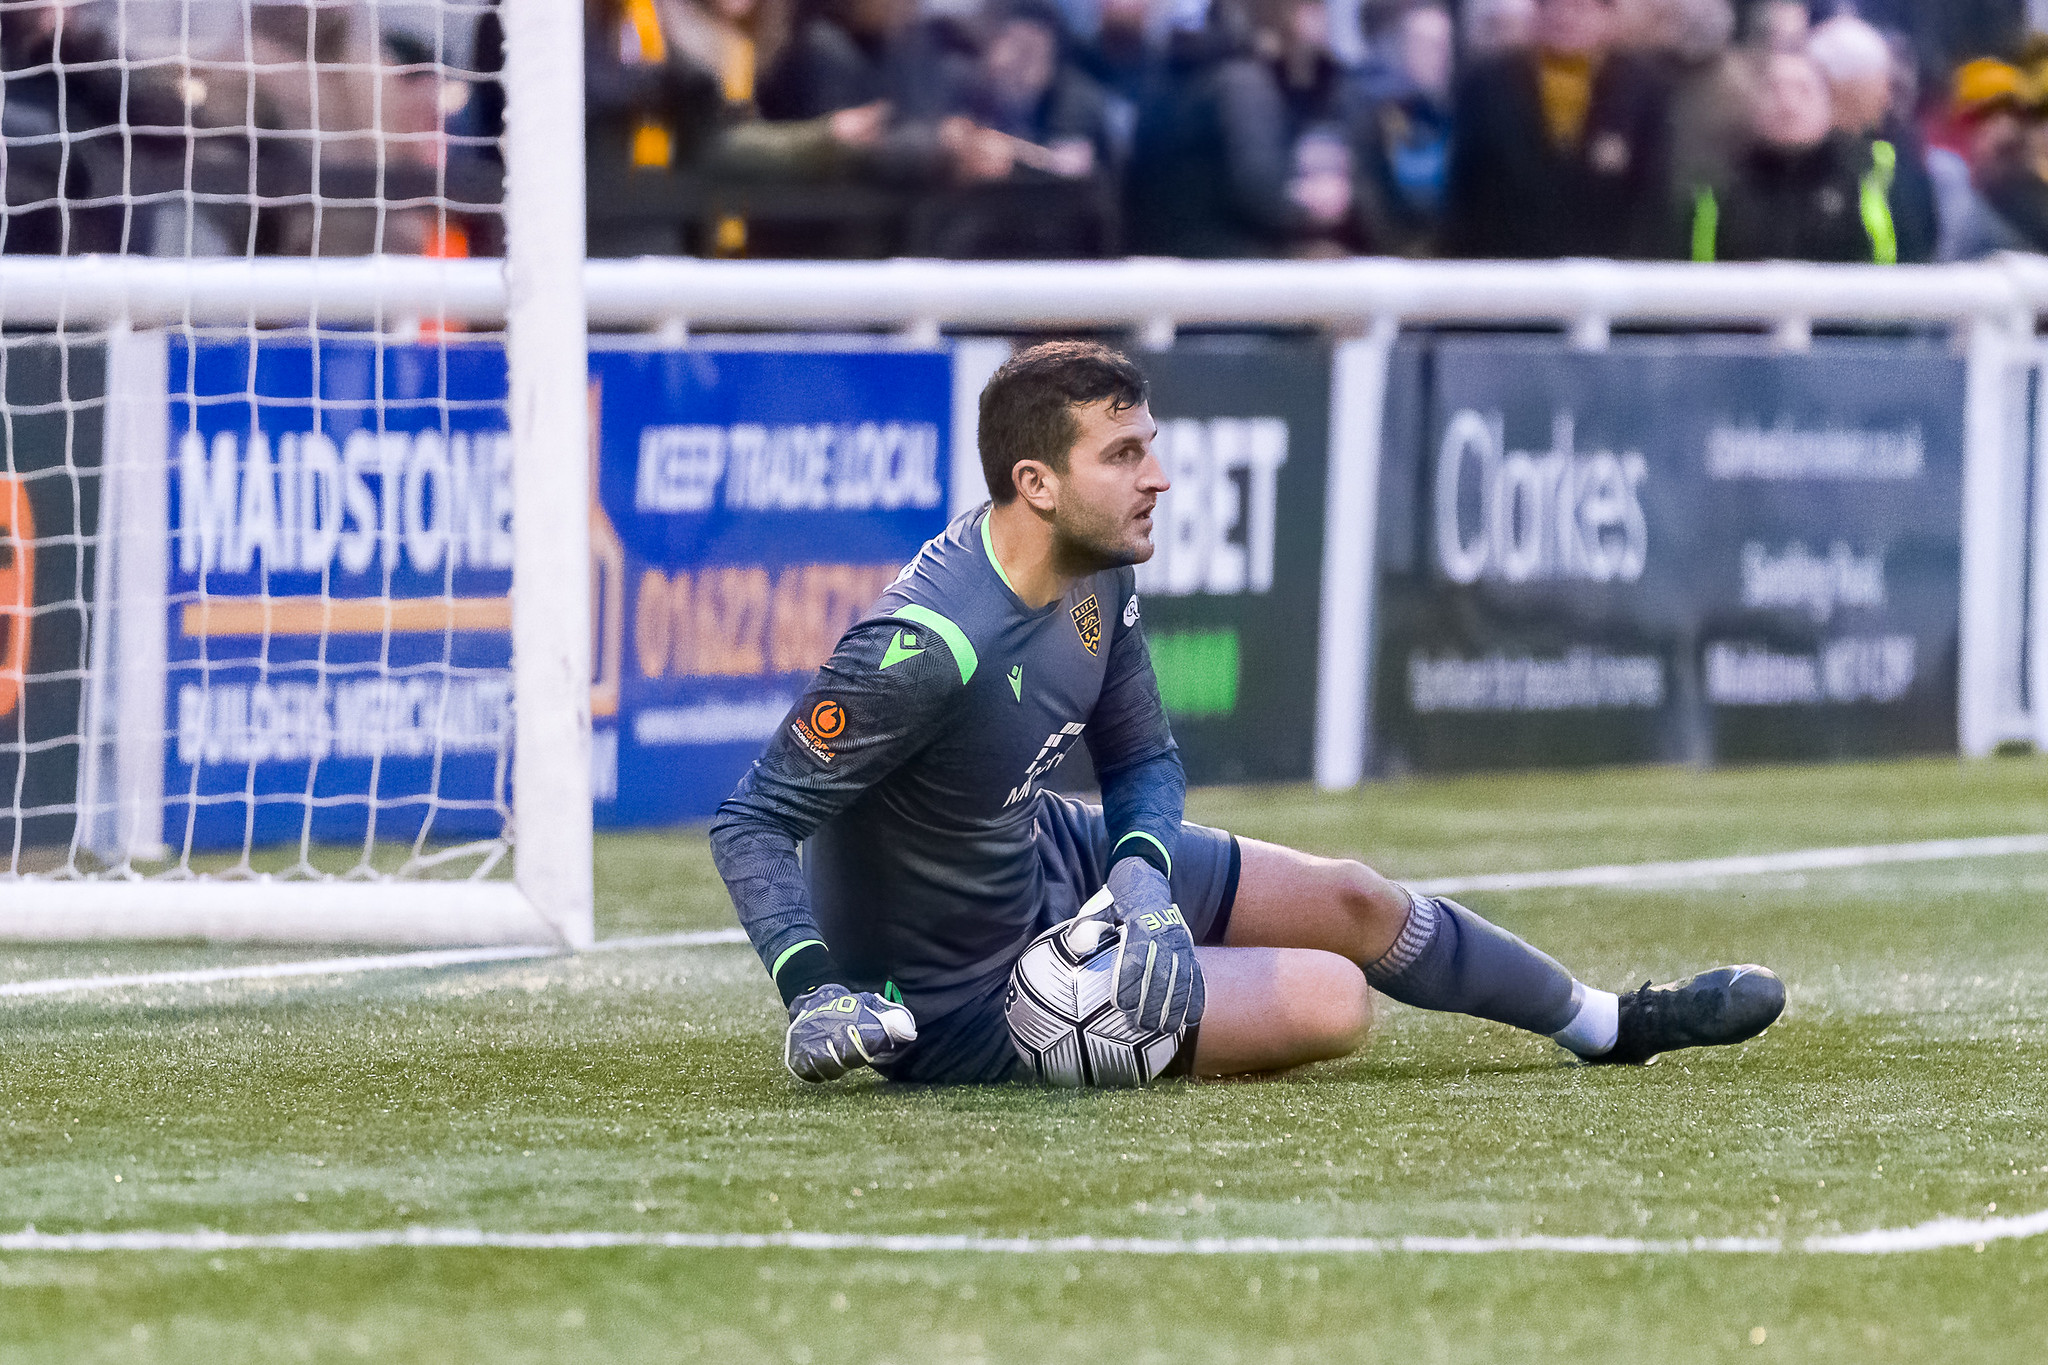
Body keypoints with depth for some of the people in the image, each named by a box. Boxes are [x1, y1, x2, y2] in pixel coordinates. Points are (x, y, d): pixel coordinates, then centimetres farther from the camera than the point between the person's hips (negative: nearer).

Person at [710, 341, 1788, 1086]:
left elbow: (1143, 760, 7)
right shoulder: (924, 647, -36)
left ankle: (1607, 1025, 40)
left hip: (1048, 861, 9)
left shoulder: (1097, 577, -8)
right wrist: (811, 991, -42)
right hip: (962, 996, -9)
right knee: (1332, 1002, -11)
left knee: (1354, 904, 16)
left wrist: (1141, 876, -15)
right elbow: (752, 820, -29)